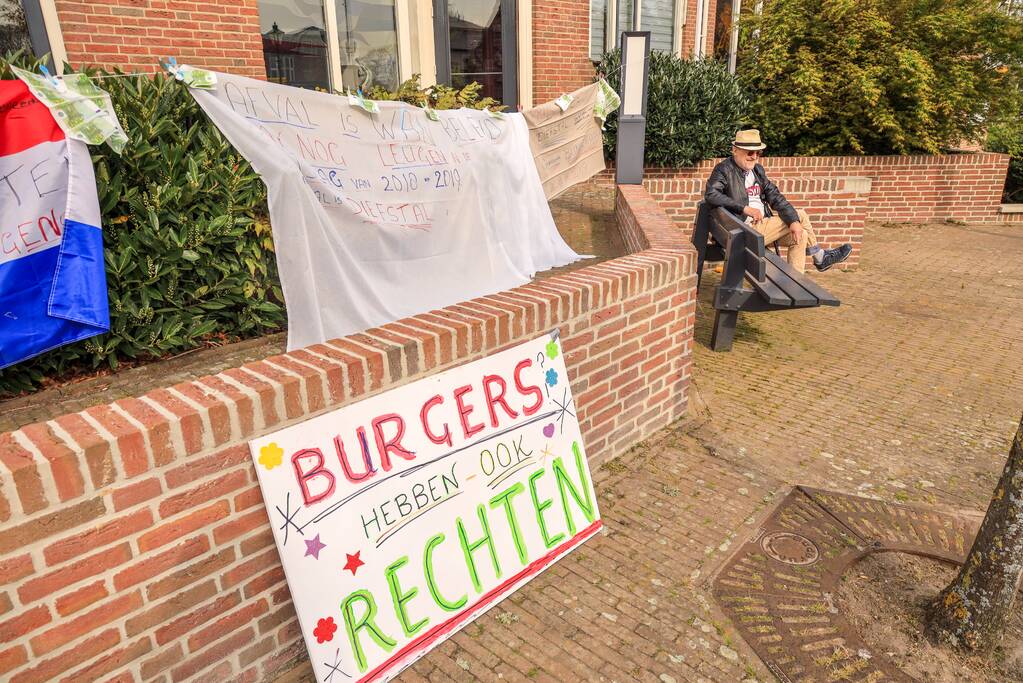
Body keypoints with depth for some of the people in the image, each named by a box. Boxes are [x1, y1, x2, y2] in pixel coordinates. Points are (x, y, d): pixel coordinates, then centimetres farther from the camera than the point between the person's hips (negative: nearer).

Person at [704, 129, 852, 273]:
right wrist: (745, 208, -28)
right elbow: (710, 194, -27)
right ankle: (820, 257, 12)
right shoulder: (724, 169, -9)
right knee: (800, 215, -5)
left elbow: (774, 197, 6)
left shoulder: (757, 169, 13)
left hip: (763, 224, 8)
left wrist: (794, 221, -9)